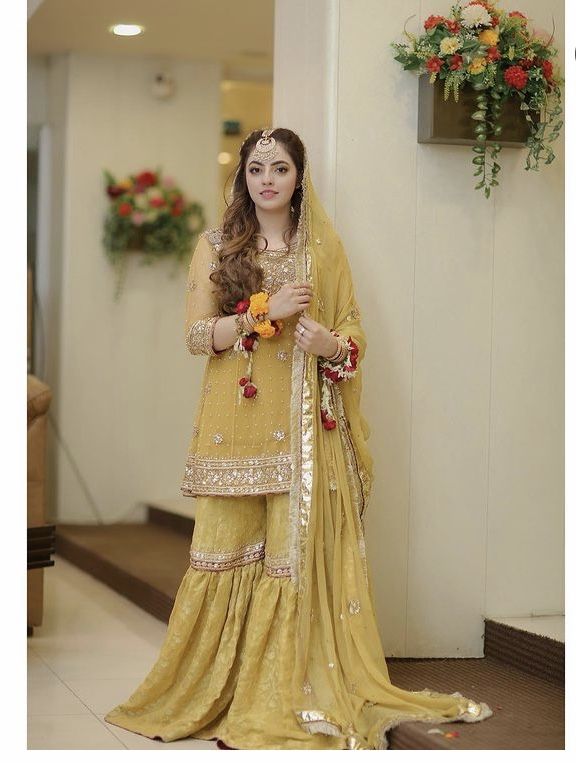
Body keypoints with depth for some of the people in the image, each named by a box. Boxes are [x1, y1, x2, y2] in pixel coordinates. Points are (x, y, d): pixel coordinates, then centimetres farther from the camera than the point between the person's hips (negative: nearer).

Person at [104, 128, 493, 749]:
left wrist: (331, 345, -14)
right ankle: (218, 686, 12)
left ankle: (295, 690, 6)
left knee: (300, 552, -2)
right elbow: (196, 335, -2)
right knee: (230, 551, 0)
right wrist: (268, 311, -13)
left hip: (306, 429, 0)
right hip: (235, 428, 0)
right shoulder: (216, 246, 7)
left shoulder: (324, 248, 9)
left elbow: (353, 338, 9)